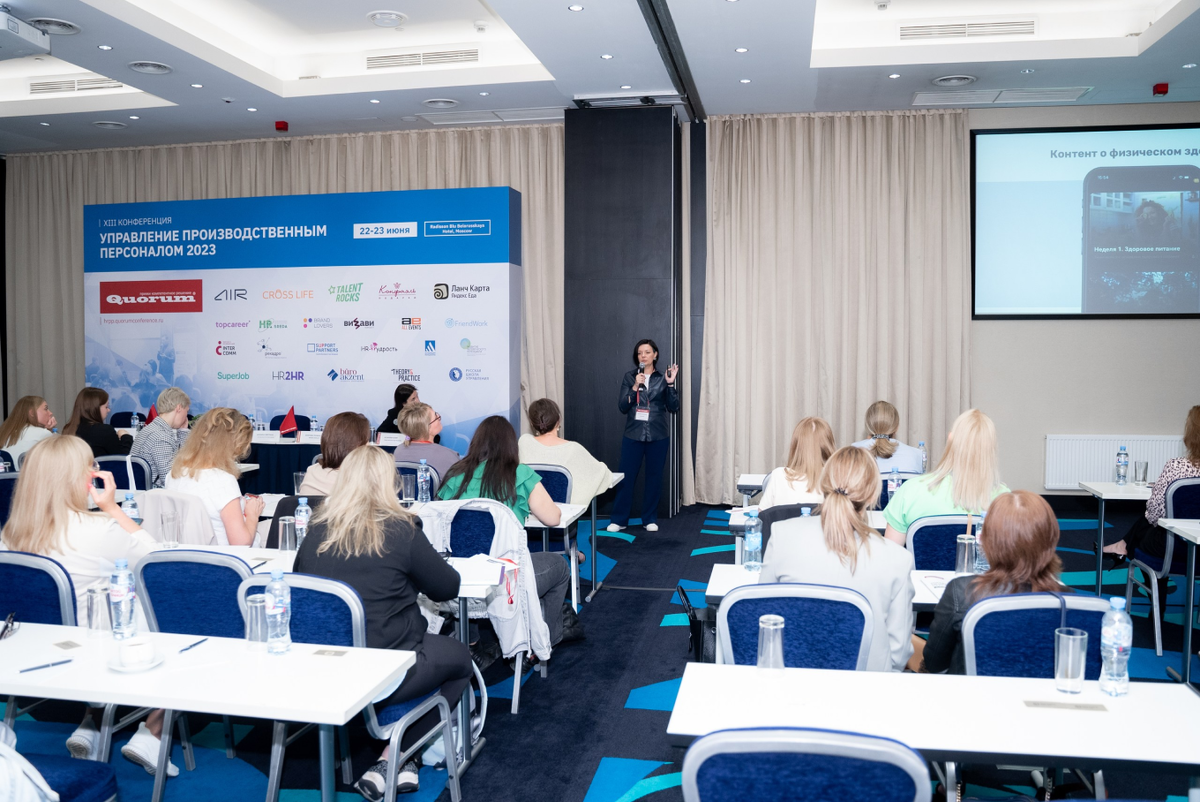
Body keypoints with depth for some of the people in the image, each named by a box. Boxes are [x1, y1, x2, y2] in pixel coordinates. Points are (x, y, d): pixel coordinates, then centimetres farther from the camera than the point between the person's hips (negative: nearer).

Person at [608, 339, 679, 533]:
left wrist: (670, 383, -13)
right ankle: (619, 519, 10)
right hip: (633, 434, 0)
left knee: (654, 477, 7)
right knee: (626, 476, 0)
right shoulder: (629, 377, 3)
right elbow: (622, 407, -3)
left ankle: (650, 519, 18)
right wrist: (635, 386, -15)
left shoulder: (662, 378, 2)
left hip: (658, 435, 0)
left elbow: (673, 407, -2)